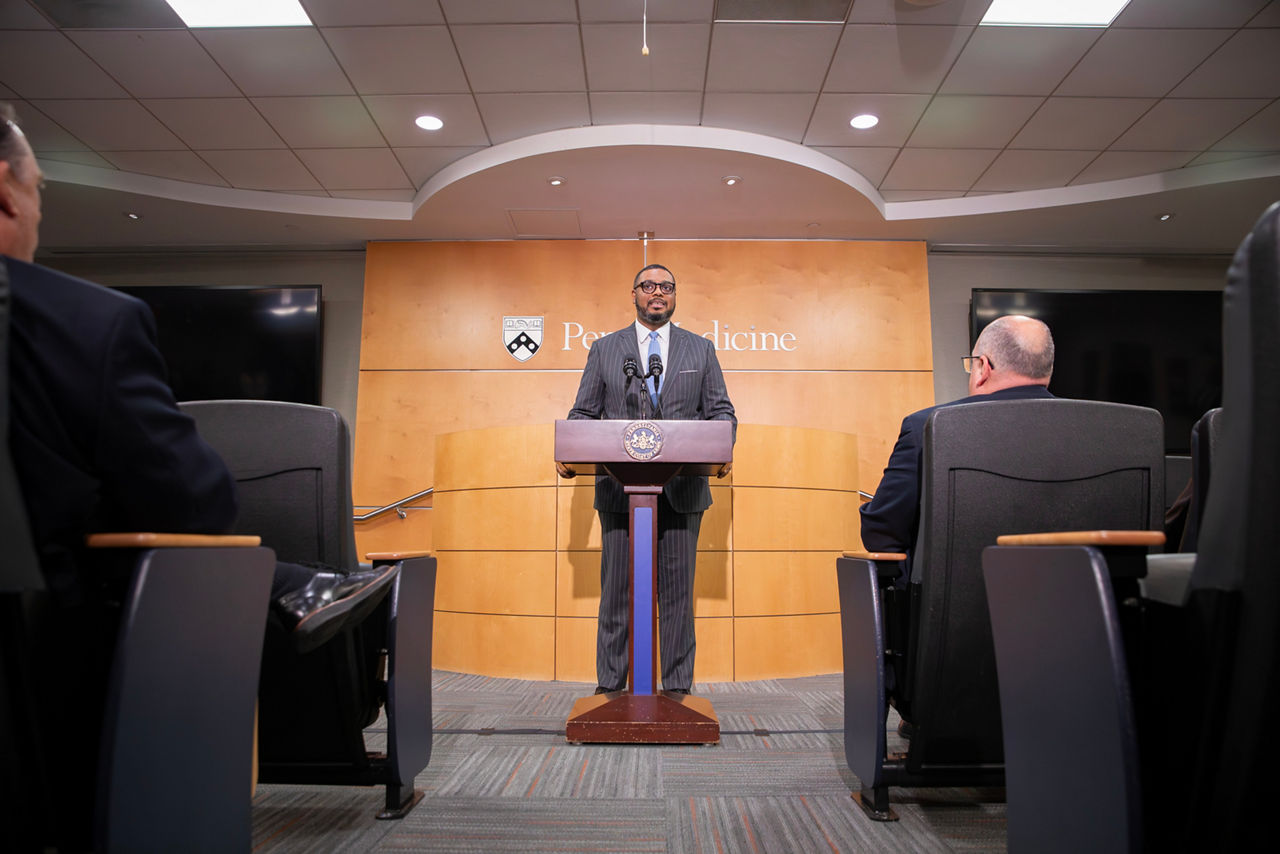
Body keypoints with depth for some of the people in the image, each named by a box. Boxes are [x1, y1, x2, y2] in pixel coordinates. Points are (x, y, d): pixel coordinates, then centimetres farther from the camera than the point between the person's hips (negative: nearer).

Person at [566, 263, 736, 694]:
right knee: (615, 589, 4)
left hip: (682, 488, 0)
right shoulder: (604, 349, 12)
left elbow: (723, 413, 9)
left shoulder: (701, 349, 13)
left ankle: (678, 687, 16)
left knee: (677, 591, 5)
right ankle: (609, 685, 17)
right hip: (620, 487, 0)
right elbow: (582, 414, 9)